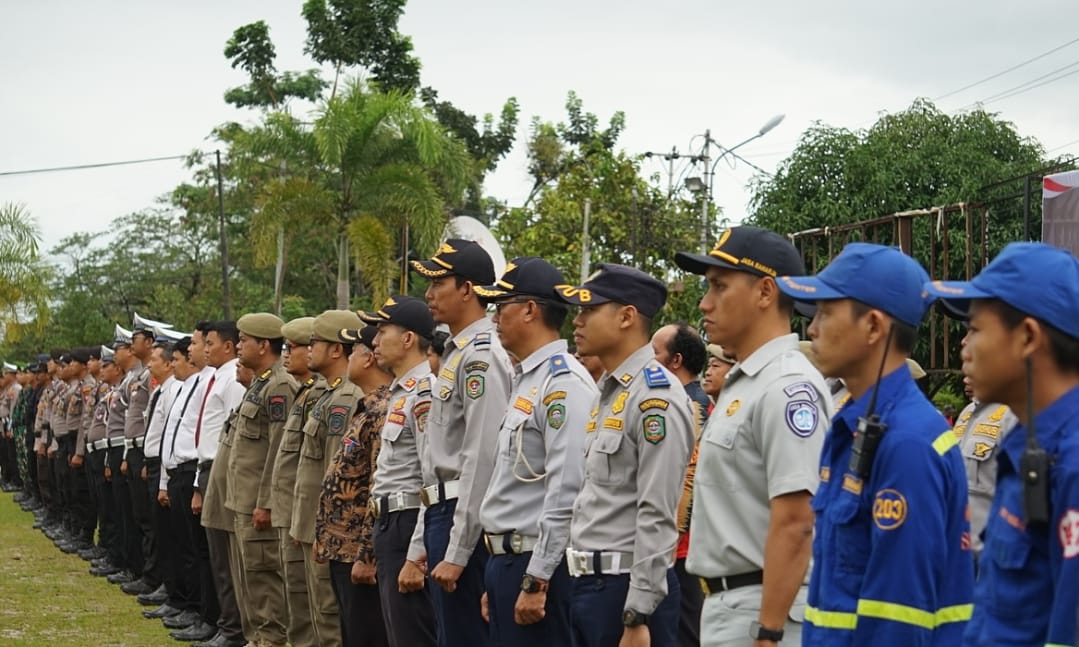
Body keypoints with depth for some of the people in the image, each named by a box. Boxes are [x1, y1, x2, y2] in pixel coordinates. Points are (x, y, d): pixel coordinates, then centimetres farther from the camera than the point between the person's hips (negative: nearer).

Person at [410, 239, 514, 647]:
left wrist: (457, 552, -21)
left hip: (464, 518, -10)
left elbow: (482, 459, -21)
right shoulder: (457, 352, 16)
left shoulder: (481, 356, -15)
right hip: (444, 514, 10)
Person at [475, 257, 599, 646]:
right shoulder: (526, 381, 16)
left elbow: (566, 492, -21)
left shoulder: (564, 383, -14)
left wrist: (536, 581, -21)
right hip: (506, 561, 10)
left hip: (537, 567, -10)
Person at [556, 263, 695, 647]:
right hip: (590, 585, 9)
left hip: (627, 588, -9)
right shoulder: (609, 393, 15)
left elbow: (657, 518, -19)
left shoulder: (656, 398, -15)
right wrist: (585, 588, 19)